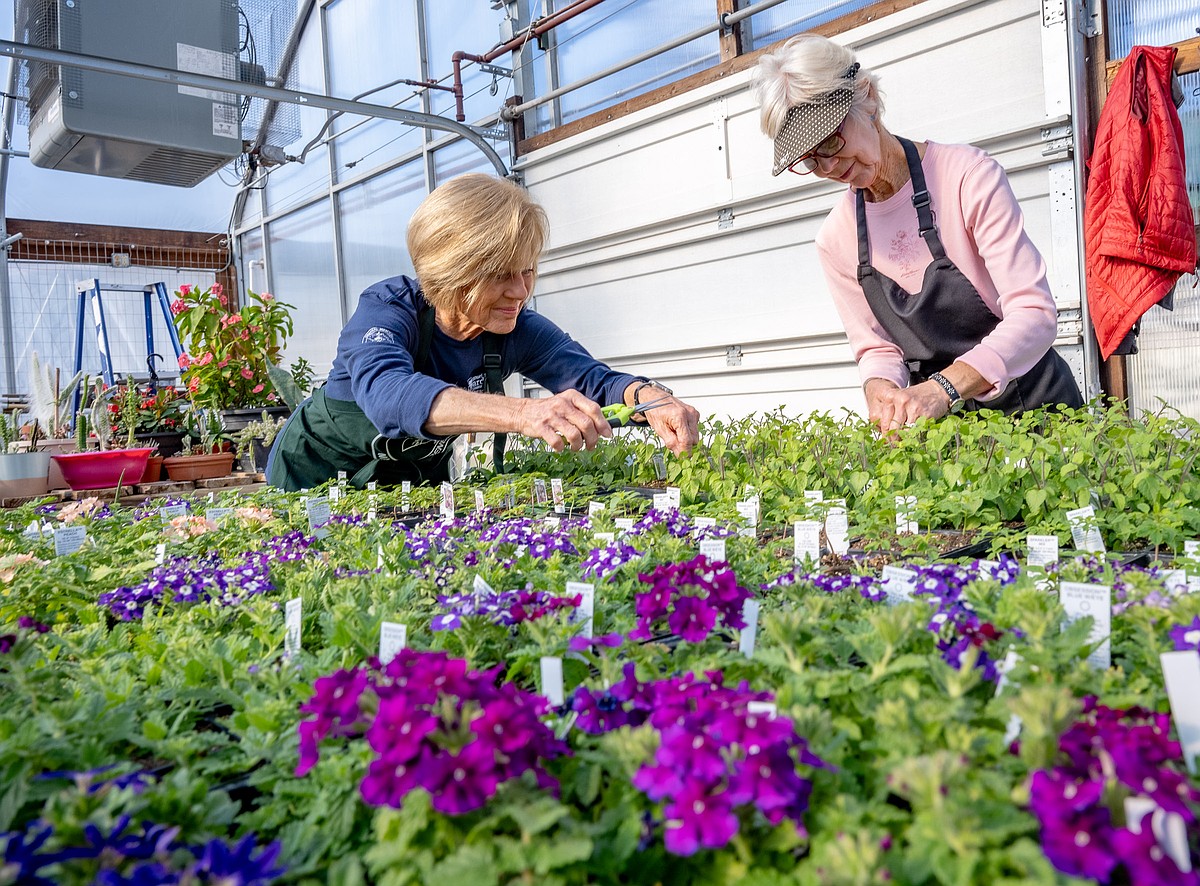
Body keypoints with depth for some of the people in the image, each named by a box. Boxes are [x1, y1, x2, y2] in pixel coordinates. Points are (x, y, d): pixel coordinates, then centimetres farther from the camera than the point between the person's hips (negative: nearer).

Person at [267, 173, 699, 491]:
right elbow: (387, 393, -48)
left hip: (421, 487, 4)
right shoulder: (387, 309, -28)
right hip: (318, 479, -3)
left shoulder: (517, 330, -14)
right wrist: (521, 413, -64)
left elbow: (594, 378, -22)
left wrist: (651, 399, -46)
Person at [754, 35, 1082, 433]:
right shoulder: (835, 239, 0)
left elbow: (1034, 314, -19)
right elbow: (876, 348, 6)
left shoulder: (968, 175, -13)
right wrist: (879, 387, -18)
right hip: (940, 418, 4)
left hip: (1032, 406, -4)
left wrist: (942, 387, -33)